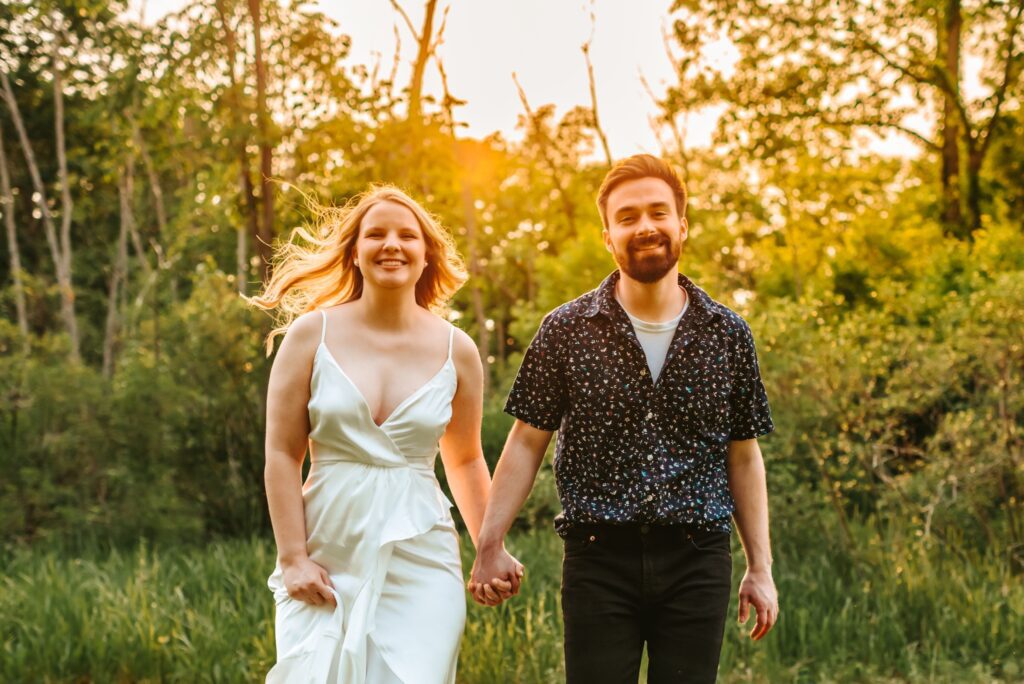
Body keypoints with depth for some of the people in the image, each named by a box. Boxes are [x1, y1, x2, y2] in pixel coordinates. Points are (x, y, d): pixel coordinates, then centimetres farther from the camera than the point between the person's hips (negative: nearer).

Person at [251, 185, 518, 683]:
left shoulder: (456, 350, 5)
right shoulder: (312, 334, 0)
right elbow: (282, 455, -1)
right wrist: (293, 559, -6)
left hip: (420, 562, 1)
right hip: (327, 557, -1)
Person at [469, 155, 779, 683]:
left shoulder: (728, 335, 6)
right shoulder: (566, 331, 1)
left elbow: (744, 456, 10)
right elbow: (527, 442, 4)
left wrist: (760, 567, 8)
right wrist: (489, 544, -2)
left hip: (696, 562, 1)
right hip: (599, 560, -1)